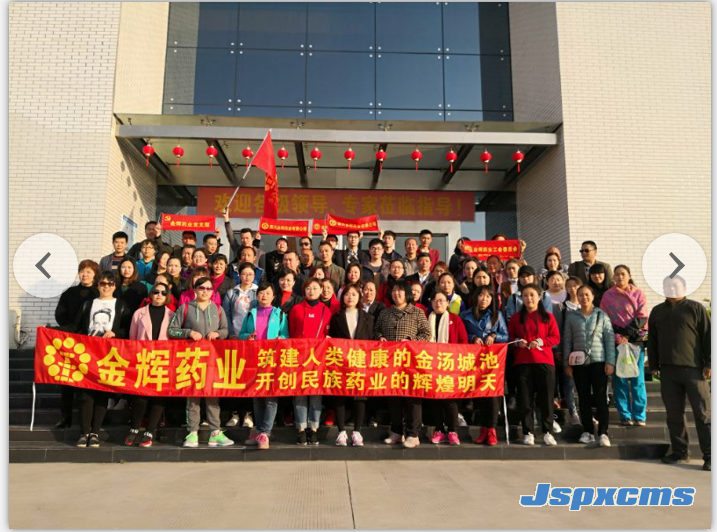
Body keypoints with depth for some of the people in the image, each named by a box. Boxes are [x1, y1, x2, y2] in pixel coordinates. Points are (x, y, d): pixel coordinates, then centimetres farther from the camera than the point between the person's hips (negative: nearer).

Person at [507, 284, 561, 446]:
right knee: (525, 398, 1)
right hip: (522, 362, 1)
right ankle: (528, 433, 9)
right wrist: (517, 342, -9)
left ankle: (548, 432, 11)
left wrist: (540, 342, -13)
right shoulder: (516, 317, 10)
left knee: (546, 397, -1)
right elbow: (509, 337, 11)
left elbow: (556, 338, 2)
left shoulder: (548, 317, 6)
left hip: (544, 361, -1)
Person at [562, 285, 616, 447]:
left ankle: (603, 433, 1)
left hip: (599, 361, -1)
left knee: (600, 397, -3)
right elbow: (567, 341, 7)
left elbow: (610, 340, 3)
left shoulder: (602, 315, 6)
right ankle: (587, 432, 15)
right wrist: (566, 363, 3)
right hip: (579, 363, 1)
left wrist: (610, 362, -5)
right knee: (584, 398, 6)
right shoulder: (571, 317, 7)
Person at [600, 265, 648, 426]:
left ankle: (640, 416, 8)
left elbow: (642, 318, -2)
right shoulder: (607, 295, 7)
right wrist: (617, 337, -11)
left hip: (635, 340, -1)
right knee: (619, 378, 3)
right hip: (615, 341, 1)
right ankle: (625, 415, 12)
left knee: (637, 379, 0)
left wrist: (627, 334, -12)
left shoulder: (638, 294, 5)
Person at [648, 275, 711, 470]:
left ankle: (709, 455, 7)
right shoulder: (657, 312, 13)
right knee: (674, 414, 8)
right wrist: (653, 365, 12)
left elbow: (708, 337, -1)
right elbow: (652, 341, 16)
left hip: (693, 369, -4)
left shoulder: (695, 308, 1)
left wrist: (709, 363, -6)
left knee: (702, 413, 0)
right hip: (668, 370, 4)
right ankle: (680, 452, 18)